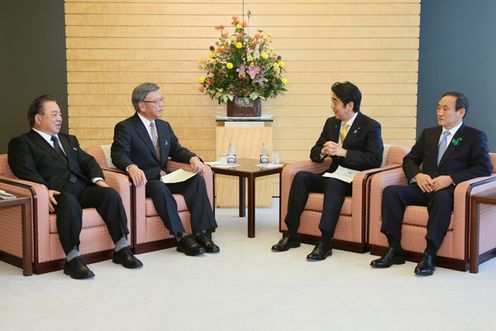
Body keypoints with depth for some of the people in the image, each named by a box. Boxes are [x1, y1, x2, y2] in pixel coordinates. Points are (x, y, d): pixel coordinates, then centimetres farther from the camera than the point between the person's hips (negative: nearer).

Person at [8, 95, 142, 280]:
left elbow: (87, 161, 20)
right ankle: (73, 259, -35)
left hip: (83, 188, 6)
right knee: (70, 203, -37)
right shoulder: (21, 143, 11)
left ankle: (121, 250, -21)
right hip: (57, 192, -5)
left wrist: (98, 179, -2)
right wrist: (45, 190, -24)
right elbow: (26, 172, -5)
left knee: (110, 194, -22)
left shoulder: (69, 140, 32)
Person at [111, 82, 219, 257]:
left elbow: (177, 150, 19)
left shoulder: (164, 126, 18)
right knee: (159, 187, -38)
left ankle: (202, 233, -25)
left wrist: (192, 158, -5)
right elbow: (119, 155, -16)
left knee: (197, 180, -18)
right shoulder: (125, 128, -4)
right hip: (144, 180, -6)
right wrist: (132, 167, -40)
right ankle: (182, 237, -35)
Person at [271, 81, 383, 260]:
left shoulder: (371, 126, -6)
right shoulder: (331, 123, 13)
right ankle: (291, 235, -18)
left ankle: (325, 242, -39)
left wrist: (343, 152, -20)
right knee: (301, 176, -19)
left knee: (334, 182, -37)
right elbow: (314, 153, 15)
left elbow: (375, 159, -17)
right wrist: (324, 151, -11)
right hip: (333, 176, 6)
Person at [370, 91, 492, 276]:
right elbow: (409, 160, 19)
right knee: (391, 191, -22)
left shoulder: (475, 137, 7)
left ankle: (430, 255, -36)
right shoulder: (428, 134, 22)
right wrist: (418, 175, -5)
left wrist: (450, 179, -17)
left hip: (448, 191, -5)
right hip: (424, 187, 5)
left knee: (441, 197, -39)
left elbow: (484, 168, -5)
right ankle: (395, 250, -21)